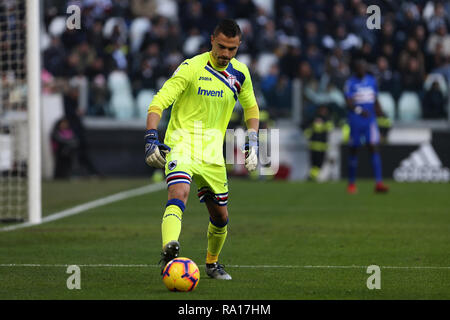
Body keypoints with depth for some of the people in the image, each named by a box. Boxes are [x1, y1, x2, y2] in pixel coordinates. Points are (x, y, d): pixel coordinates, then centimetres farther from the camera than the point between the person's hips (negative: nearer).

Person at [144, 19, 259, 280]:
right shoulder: (191, 68, -12)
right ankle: (169, 252, -50)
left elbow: (251, 107, 23)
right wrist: (152, 138, -28)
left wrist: (253, 141, 11)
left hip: (213, 152, 5)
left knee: (221, 216, 11)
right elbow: (159, 102, -15)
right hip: (181, 144, -5)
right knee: (179, 194, -32)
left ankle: (212, 263, 37)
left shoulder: (240, 73, 5)